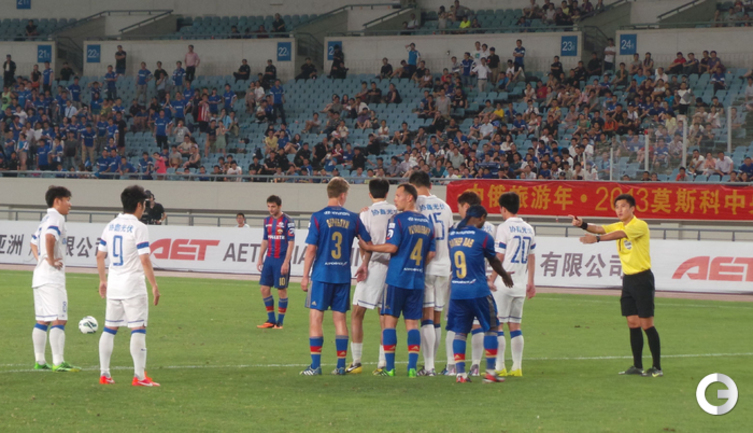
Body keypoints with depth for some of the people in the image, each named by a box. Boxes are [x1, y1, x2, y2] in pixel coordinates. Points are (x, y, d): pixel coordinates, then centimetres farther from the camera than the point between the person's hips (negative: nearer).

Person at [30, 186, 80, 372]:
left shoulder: (45, 219, 19)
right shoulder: (56, 218, -12)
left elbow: (34, 243, 30)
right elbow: (50, 237, -31)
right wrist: (51, 260, -21)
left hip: (40, 277, 10)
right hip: (52, 278, -10)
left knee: (42, 320, 12)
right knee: (59, 320, -11)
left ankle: (39, 361, 15)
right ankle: (58, 362, -15)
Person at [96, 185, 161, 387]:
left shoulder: (111, 226, 9)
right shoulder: (138, 228, -12)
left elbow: (100, 255, 13)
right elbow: (145, 260, -16)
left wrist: (103, 280, 23)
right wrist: (154, 286, -11)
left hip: (113, 285, 7)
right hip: (133, 287, -7)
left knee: (109, 328, 12)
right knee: (138, 329, -4)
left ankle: (104, 374, 13)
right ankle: (139, 376, -7)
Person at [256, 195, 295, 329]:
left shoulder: (288, 221, -10)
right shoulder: (267, 221, 11)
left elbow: (291, 243, -12)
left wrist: (286, 262, -17)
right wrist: (260, 258, 15)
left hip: (281, 260, -7)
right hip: (269, 259, 7)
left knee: (281, 290, 0)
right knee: (264, 288, 5)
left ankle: (280, 322, 8)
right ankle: (271, 320, 15)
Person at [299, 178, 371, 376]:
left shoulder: (318, 217, -7)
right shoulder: (352, 218, 3)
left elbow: (311, 249, -8)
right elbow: (368, 243, 7)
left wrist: (305, 276, -1)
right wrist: (364, 265, 22)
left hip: (322, 275, -3)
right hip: (344, 276, 3)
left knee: (315, 317, 1)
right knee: (340, 318, 10)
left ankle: (315, 365, -4)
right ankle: (341, 365, 10)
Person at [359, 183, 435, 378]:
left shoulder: (398, 219, -8)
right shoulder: (427, 222, 11)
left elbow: (392, 246, -14)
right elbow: (431, 253, 13)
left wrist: (368, 247, -3)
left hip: (397, 278, -5)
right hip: (418, 280, 5)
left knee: (390, 320, 1)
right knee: (412, 323, 6)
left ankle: (389, 367, -1)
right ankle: (412, 367, 0)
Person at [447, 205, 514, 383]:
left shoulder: (452, 235, 8)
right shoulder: (483, 237, -8)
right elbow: (494, 262, 7)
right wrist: (505, 275, 29)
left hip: (456, 291, 4)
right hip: (478, 291, -4)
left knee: (459, 331, 9)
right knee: (490, 328, 9)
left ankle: (460, 372, 2)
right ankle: (490, 372, 7)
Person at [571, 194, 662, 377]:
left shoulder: (640, 225, -13)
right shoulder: (619, 226, 11)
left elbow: (620, 234, -30)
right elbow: (601, 229, -5)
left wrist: (597, 238, -43)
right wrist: (582, 224, -24)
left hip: (642, 279, -8)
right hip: (628, 278, 8)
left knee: (646, 324, -7)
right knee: (633, 324, 7)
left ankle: (657, 367, -3)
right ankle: (637, 366, 12)